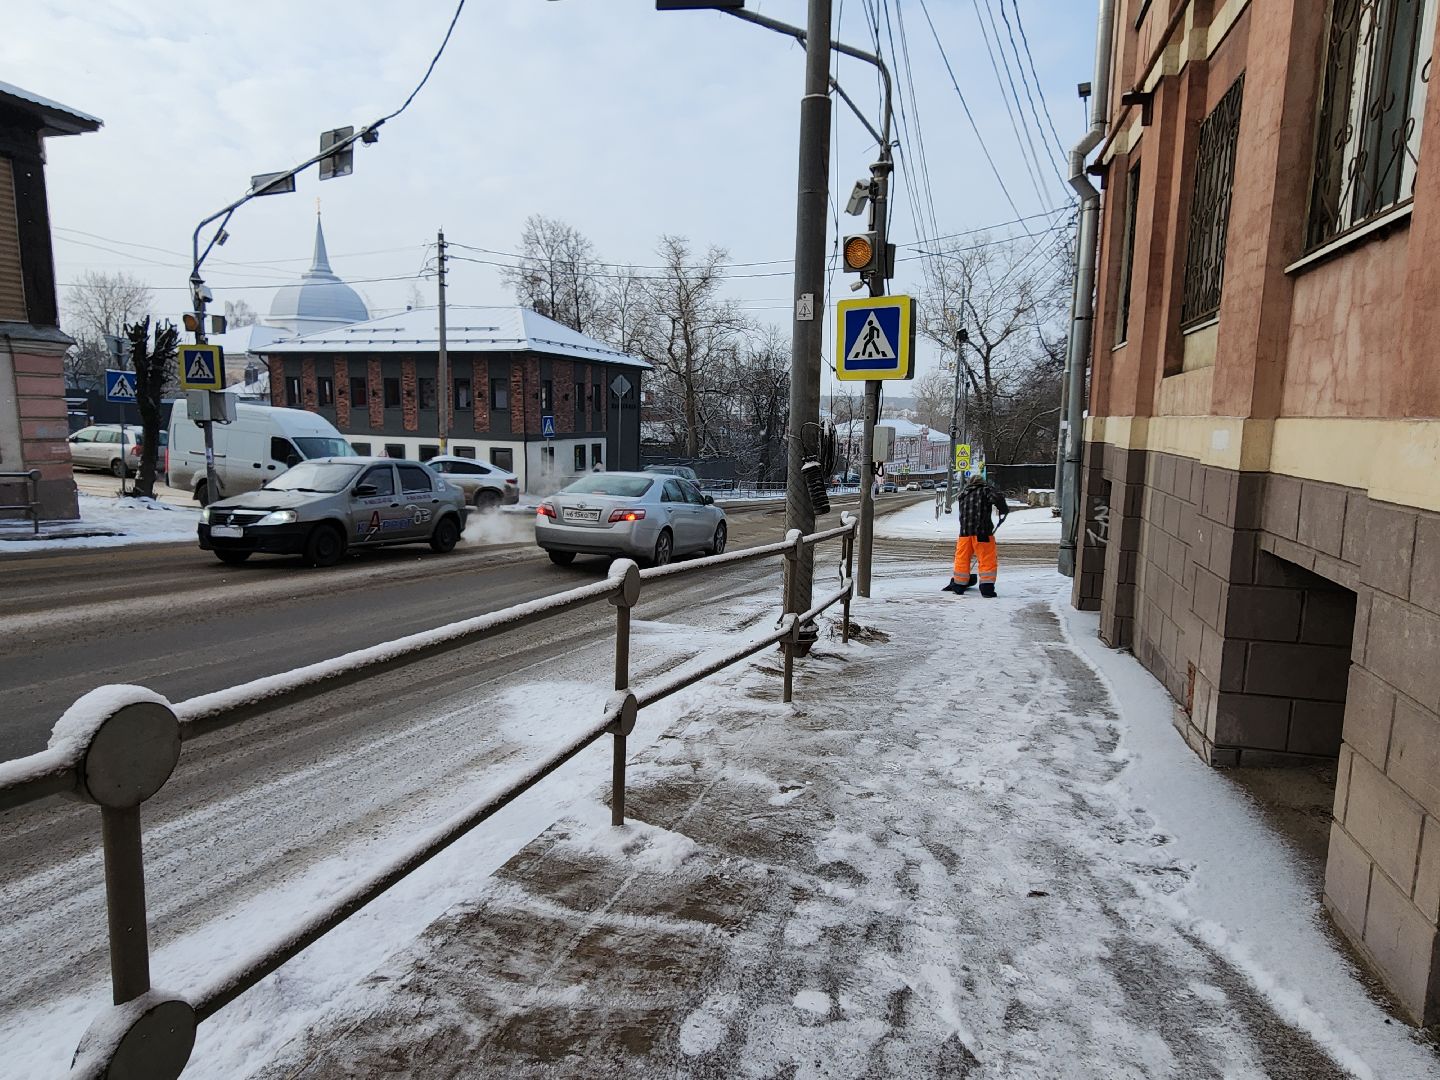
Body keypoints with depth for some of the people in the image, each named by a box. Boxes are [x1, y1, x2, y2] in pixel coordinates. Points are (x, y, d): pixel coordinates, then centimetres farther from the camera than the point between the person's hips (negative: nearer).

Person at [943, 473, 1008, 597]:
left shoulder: (963, 495, 21)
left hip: (964, 531, 5)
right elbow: (997, 498, -15)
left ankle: (958, 585, 21)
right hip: (982, 531, -5)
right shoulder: (985, 490, 6)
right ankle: (987, 588, -4)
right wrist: (1004, 510, 4)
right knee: (987, 559, 1)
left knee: (962, 559, 14)